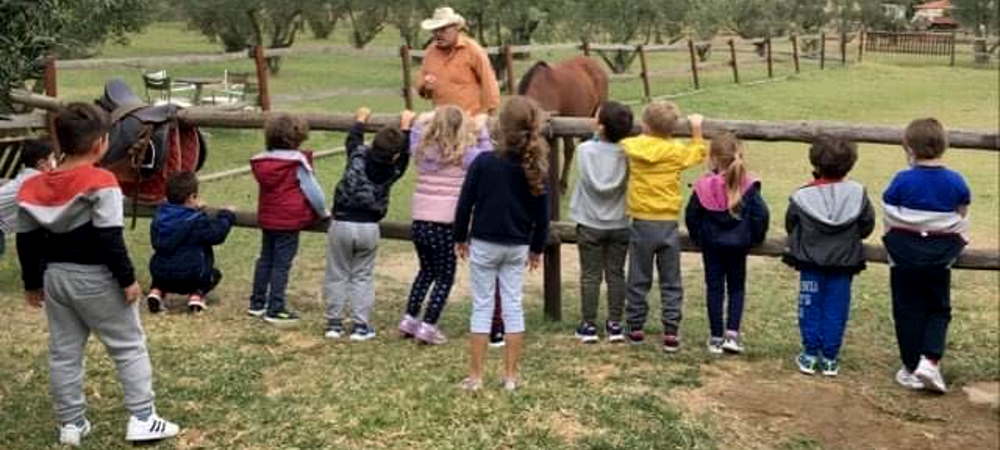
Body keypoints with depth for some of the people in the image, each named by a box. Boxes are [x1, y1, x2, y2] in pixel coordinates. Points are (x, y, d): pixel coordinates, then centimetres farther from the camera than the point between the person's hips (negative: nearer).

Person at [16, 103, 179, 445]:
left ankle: (71, 423, 20)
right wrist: (127, 279, -12)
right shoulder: (101, 183, -17)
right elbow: (110, 240, -20)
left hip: (55, 277, 6)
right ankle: (141, 418, 4)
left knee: (63, 352, 14)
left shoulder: (34, 187, 2)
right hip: (95, 279, -6)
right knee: (129, 347, 6)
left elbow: (27, 241, 7)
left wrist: (33, 283, 16)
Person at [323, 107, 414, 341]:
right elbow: (404, 154, 15)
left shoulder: (358, 156, -7)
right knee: (362, 276, 12)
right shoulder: (393, 170, -6)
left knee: (337, 275, 10)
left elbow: (353, 140, 15)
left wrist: (360, 120, 33)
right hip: (369, 228, 0)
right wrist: (405, 127, 26)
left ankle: (334, 323, 15)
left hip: (341, 224, 0)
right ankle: (361, 326, 11)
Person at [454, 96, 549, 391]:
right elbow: (541, 213, 3)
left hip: (484, 244, -2)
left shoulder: (484, 162, -13)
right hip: (518, 247, 3)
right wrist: (537, 248, 15)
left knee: (482, 307, 5)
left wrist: (460, 238, 6)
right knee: (513, 306, 10)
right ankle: (511, 375, 16)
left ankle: (475, 377, 8)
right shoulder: (535, 168, -4)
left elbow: (465, 204, -8)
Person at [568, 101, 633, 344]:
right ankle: (615, 325, 14)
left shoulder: (585, 150, -13)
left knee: (590, 276, 7)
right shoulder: (626, 153, -11)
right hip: (619, 224, 1)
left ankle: (589, 325, 12)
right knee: (615, 274, 10)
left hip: (590, 224, -1)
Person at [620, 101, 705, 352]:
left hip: (642, 224, 0)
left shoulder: (632, 147, -5)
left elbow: (621, 143, 15)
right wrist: (696, 129, 24)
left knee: (639, 280, 11)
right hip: (668, 225, 0)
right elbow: (699, 153, 13)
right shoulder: (677, 151, -4)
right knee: (671, 282, 7)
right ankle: (671, 332, 4)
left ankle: (635, 327, 17)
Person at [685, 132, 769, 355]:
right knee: (736, 288, 13)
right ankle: (732, 333, 2)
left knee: (714, 288, 9)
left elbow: (691, 216, -4)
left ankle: (716, 337, 11)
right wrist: (755, 237, 5)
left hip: (711, 245, 0)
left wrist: (698, 237, 12)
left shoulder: (703, 185, -10)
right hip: (738, 244, 0)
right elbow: (761, 214, -11)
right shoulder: (748, 186, -10)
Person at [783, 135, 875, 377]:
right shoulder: (857, 193, -7)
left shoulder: (801, 197, -9)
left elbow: (790, 226, 2)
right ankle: (830, 358, 12)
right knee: (835, 309, 8)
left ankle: (810, 355, 13)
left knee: (810, 307, 9)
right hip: (844, 262, 1)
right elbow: (867, 226, 2)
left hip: (811, 261, -1)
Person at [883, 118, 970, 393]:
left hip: (905, 257, -2)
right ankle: (930, 361, -3)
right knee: (939, 309, 14)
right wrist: (959, 242, 21)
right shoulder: (956, 182, -5)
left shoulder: (902, 181, -12)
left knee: (908, 311, 8)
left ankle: (912, 369, 13)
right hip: (941, 257, 2)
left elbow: (890, 221, -6)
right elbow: (962, 220, 4)